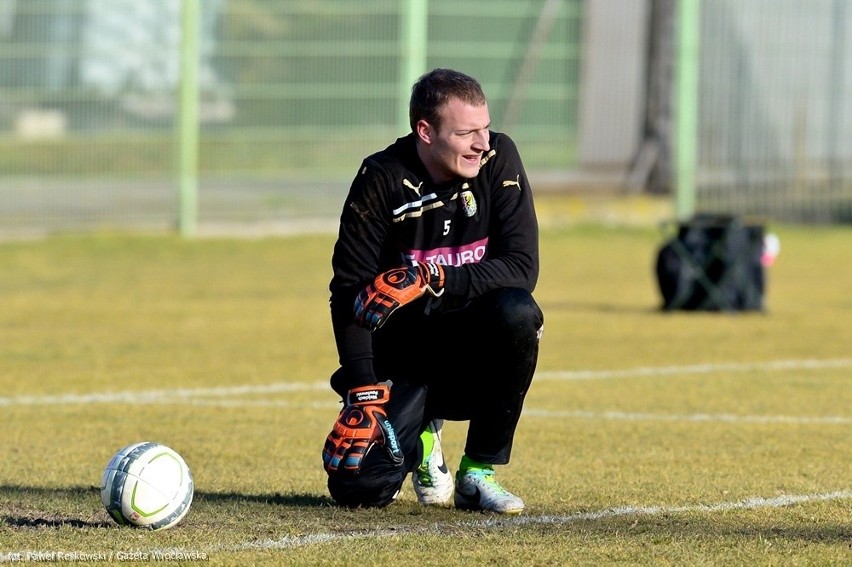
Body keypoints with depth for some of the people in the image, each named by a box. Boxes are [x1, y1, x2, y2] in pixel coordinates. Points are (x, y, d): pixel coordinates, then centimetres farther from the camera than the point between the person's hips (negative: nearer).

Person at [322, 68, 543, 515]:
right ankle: (419, 435, 17)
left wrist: (432, 281, -30)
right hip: (402, 356, -1)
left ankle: (479, 473, -14)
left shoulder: (498, 158, -9)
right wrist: (363, 393, -22)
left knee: (517, 313, -34)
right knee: (359, 486, -22)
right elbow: (349, 290, -12)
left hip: (473, 347, 1)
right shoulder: (382, 180, -13)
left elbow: (521, 268, -16)